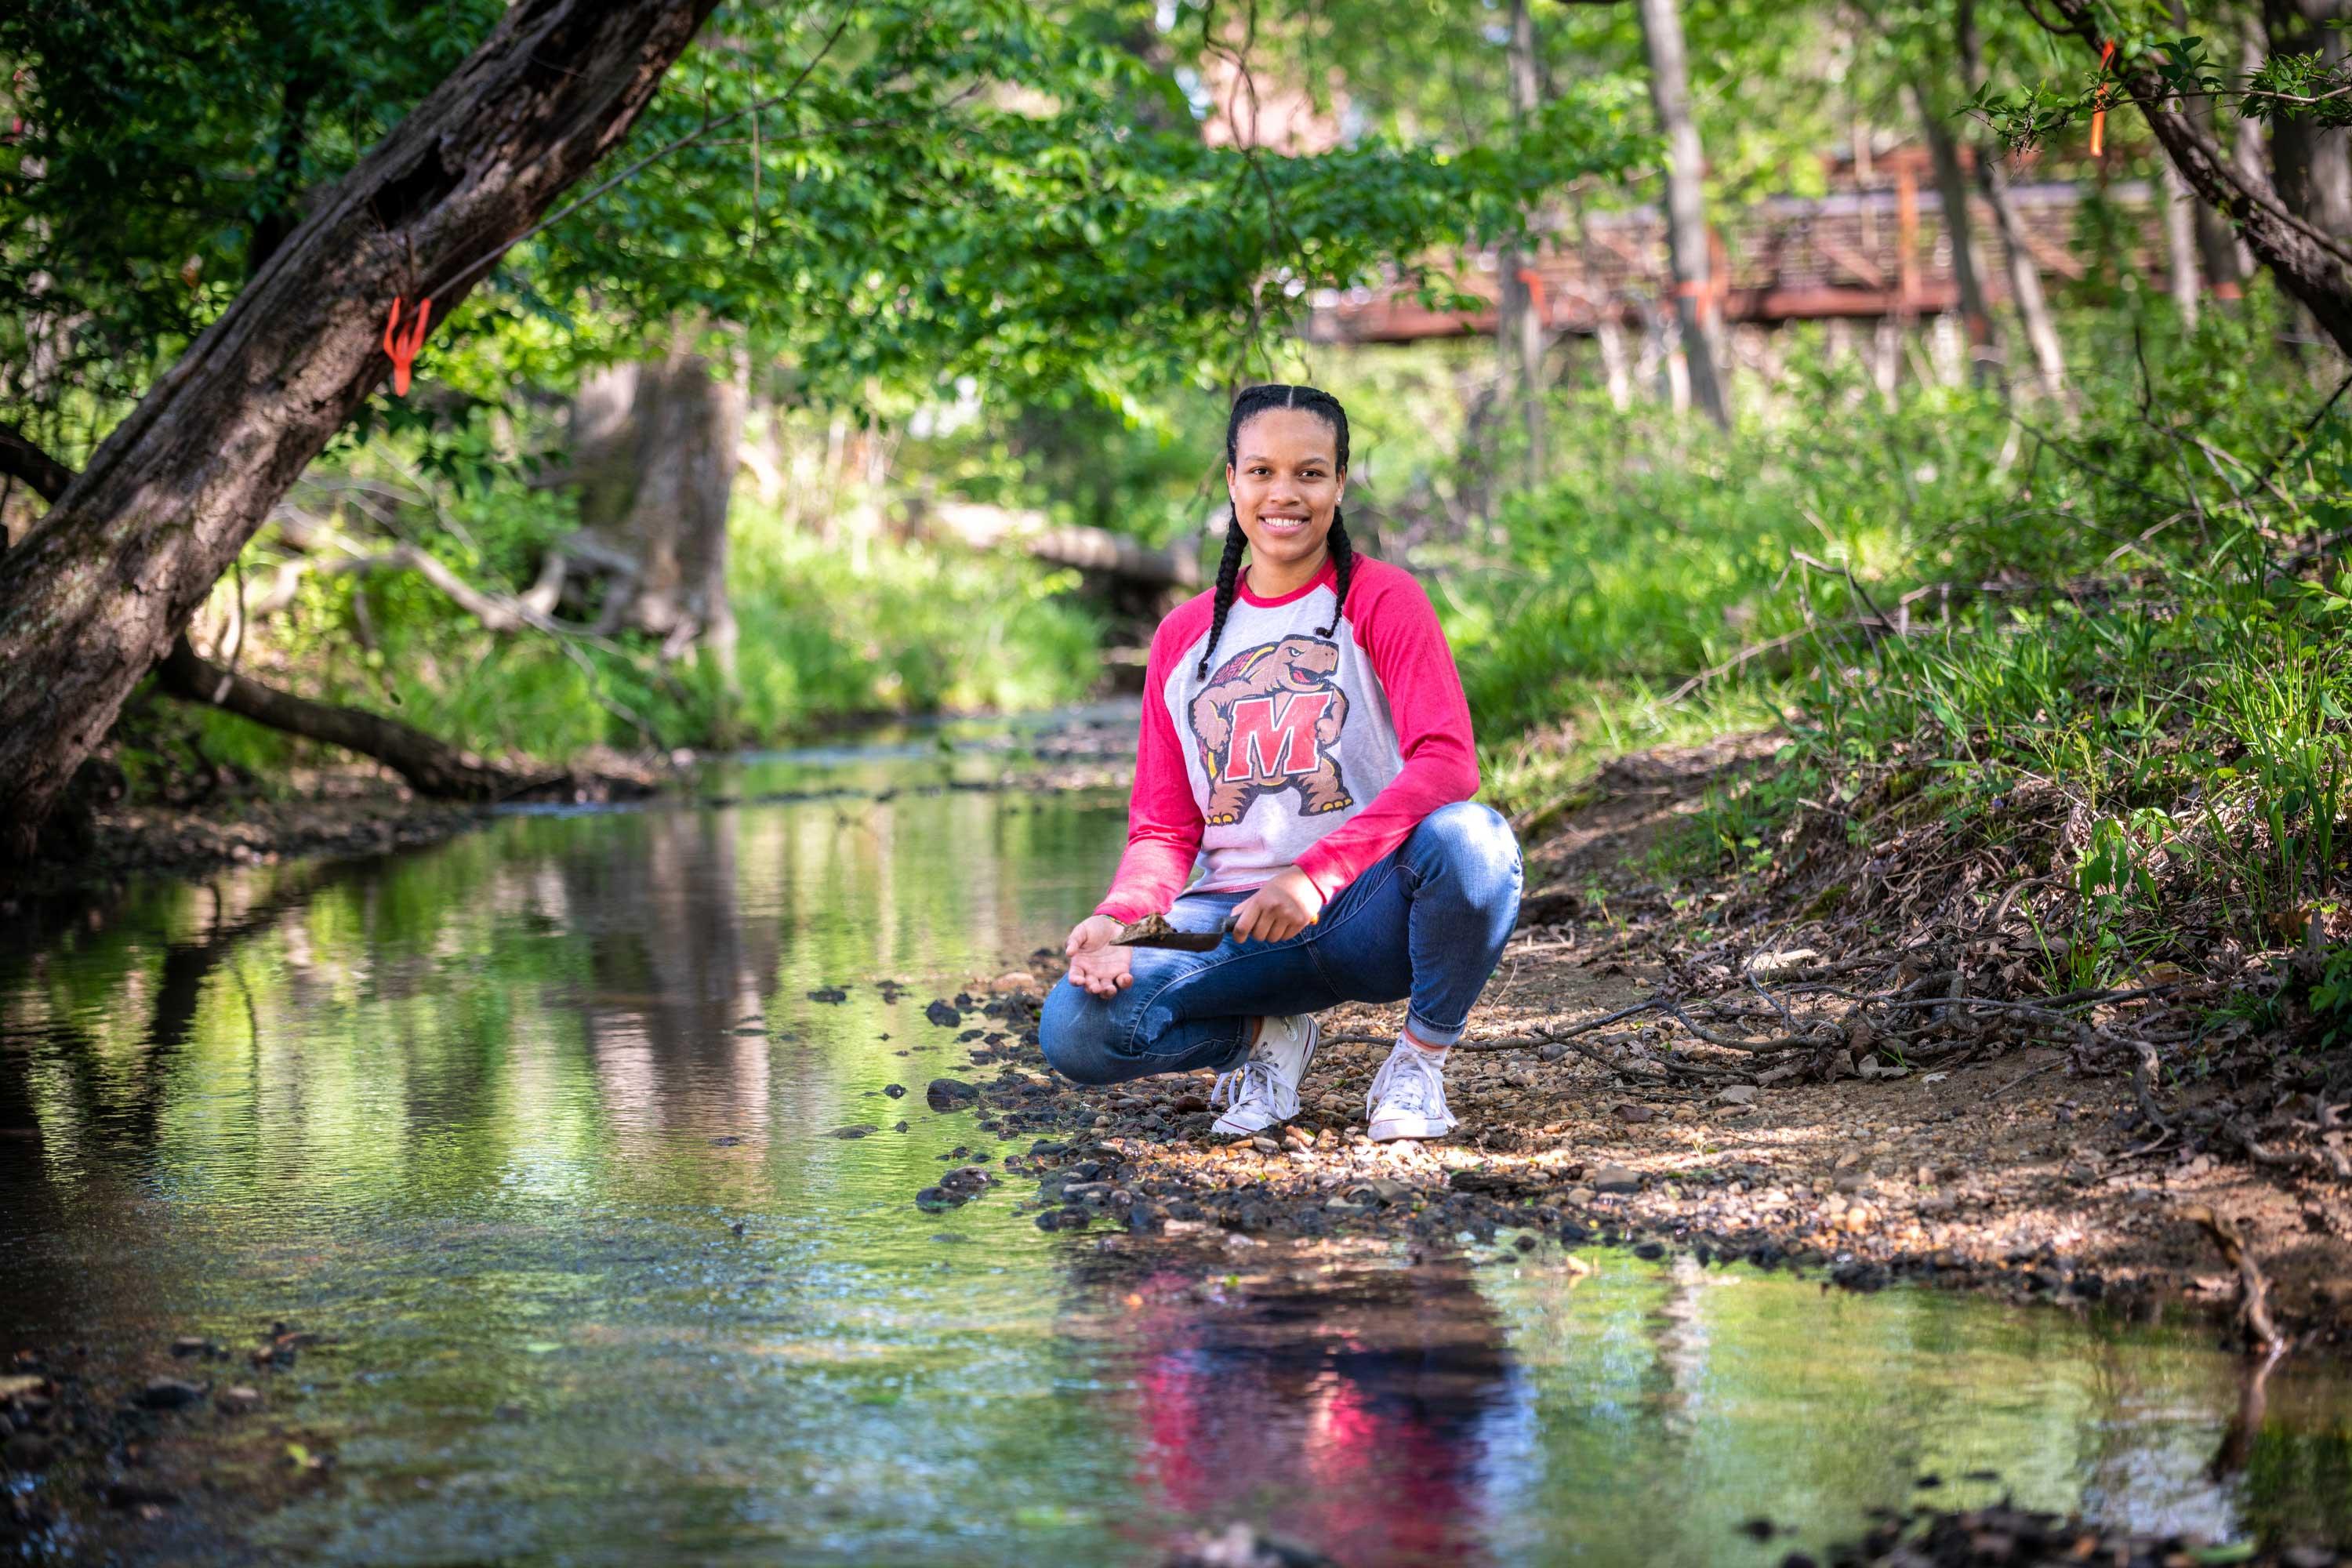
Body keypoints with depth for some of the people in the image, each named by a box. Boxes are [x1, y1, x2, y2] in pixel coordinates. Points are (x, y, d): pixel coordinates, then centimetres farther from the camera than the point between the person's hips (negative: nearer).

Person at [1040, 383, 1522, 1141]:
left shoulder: (1384, 601, -1)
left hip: (1367, 910, -2)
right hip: (1234, 921, 3)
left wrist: (1314, 878, -28)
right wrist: (1116, 917, -12)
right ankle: (1269, 1035, 5)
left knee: (1470, 840, -37)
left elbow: (1448, 764, -16)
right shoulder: (1184, 637, 12)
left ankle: (1420, 1059, -9)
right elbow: (1163, 828, 11)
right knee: (1073, 1029, -25)